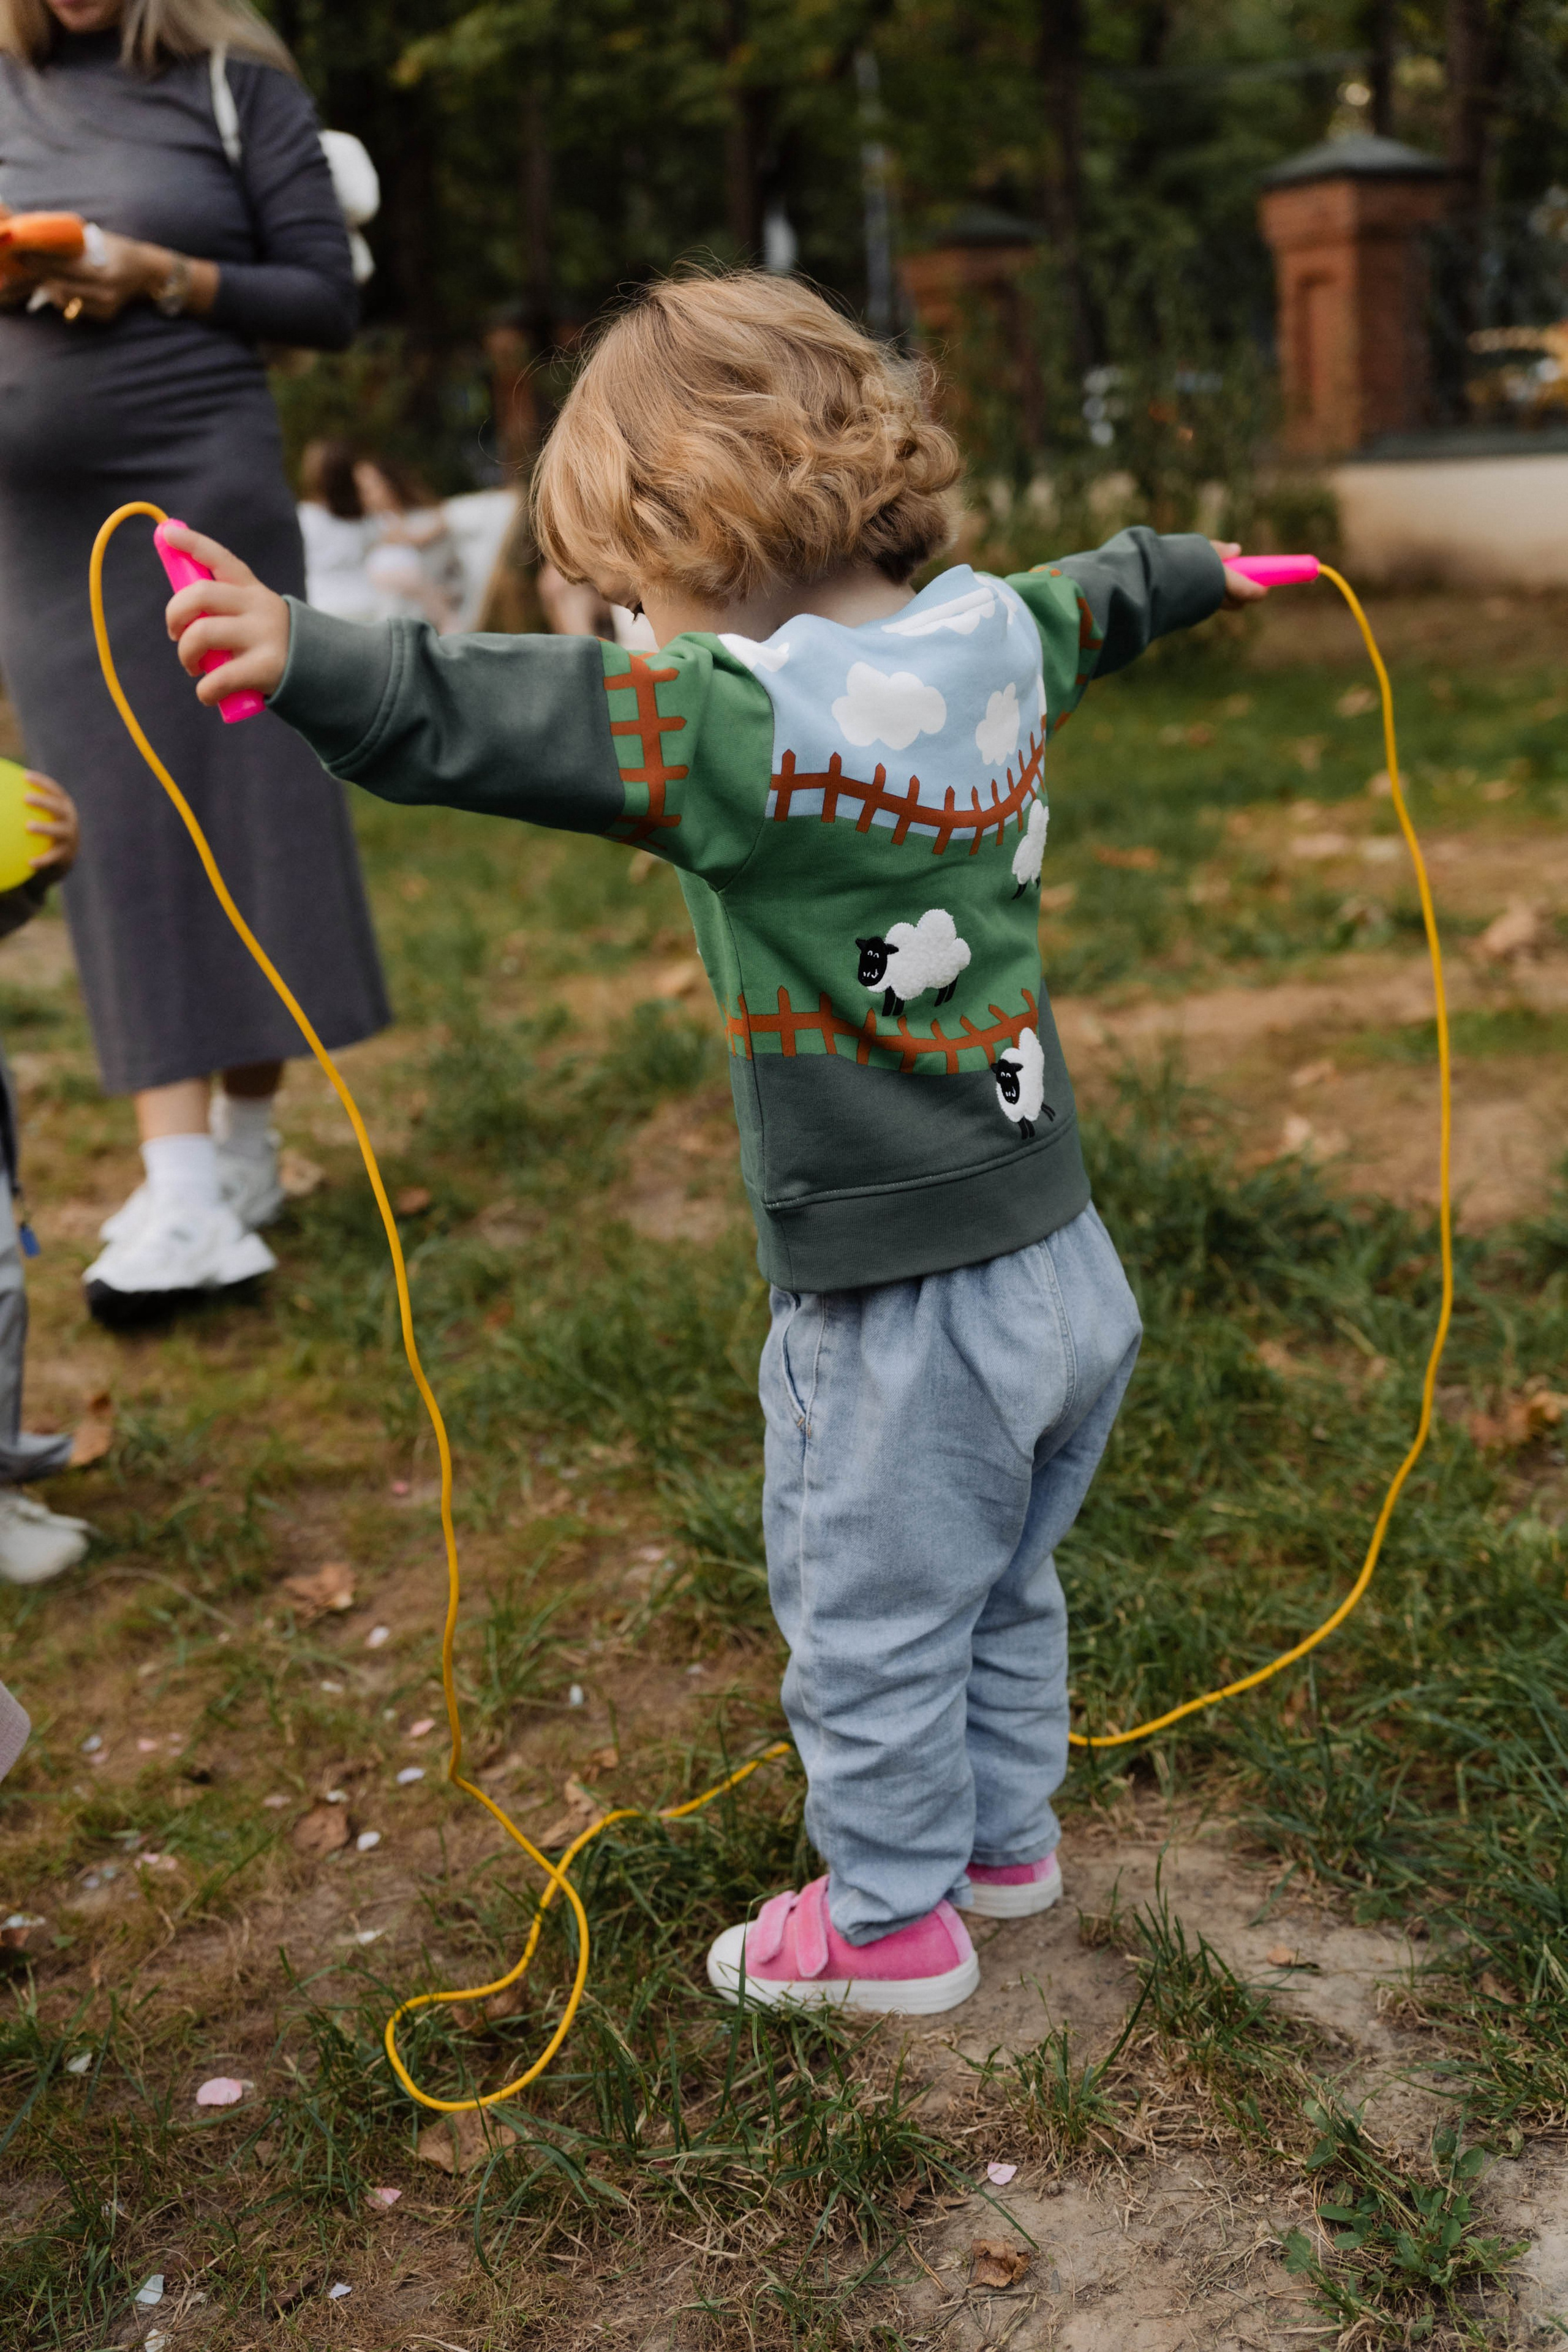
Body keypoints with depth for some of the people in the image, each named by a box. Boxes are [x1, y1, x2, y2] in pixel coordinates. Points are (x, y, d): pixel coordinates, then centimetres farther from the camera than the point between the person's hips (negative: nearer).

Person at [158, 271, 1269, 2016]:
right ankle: (1004, 1834, 46)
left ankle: (891, 1916, 30)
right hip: (1064, 1265, 9)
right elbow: (1096, 598, 25)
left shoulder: (751, 724, -23)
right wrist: (1195, 568, 46)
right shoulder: (997, 639, 2)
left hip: (900, 1309, -8)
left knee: (869, 1621, 12)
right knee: (1002, 1590, 27)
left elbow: (501, 718, -36)